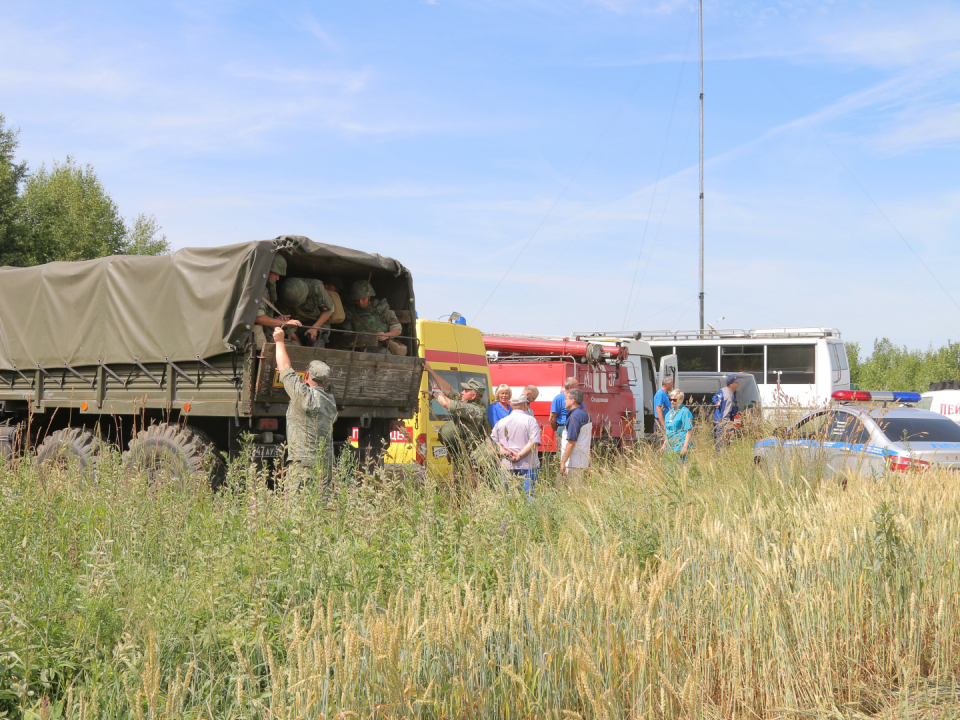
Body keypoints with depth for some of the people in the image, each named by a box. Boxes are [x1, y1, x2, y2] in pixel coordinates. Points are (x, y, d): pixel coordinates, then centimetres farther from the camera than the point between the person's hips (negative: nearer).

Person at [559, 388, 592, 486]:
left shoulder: (574, 416, -14)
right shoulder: (586, 415, 16)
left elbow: (571, 442, -21)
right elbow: (589, 441, 21)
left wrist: (563, 462, -19)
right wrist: (588, 461, 25)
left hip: (573, 463, -10)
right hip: (583, 462, 10)